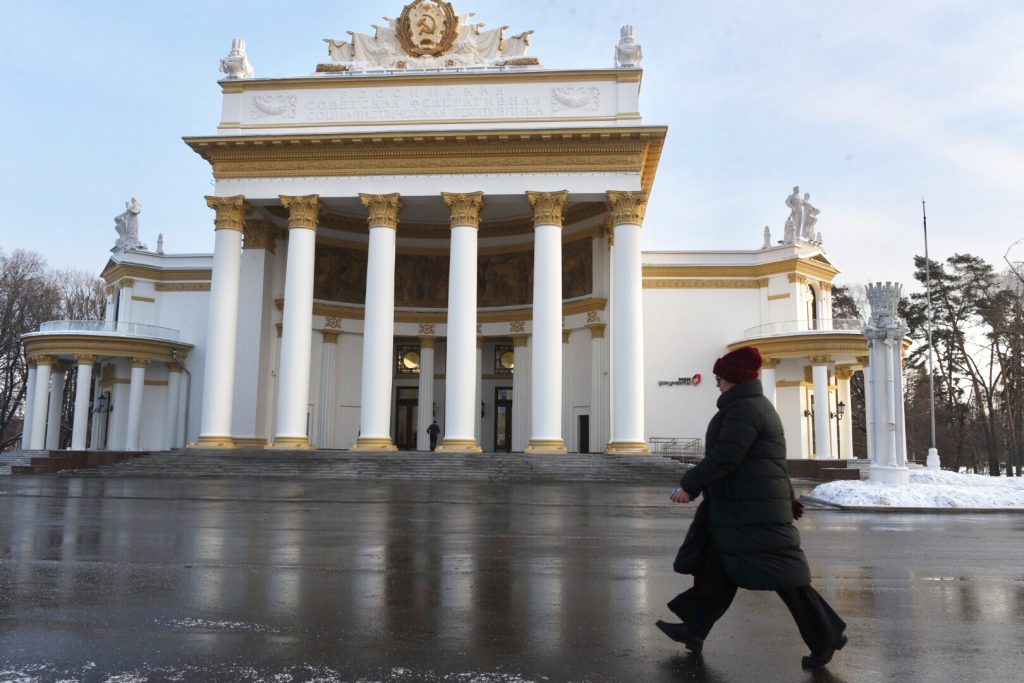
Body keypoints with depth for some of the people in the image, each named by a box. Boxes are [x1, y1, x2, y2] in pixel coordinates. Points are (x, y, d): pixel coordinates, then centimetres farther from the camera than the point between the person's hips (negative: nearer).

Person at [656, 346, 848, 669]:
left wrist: (689, 486, -16)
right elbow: (775, 462, 23)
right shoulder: (757, 406, 18)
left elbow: (723, 458, -23)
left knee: (781, 574, -5)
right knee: (716, 568, 13)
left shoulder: (744, 409, -16)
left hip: (753, 512, -11)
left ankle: (825, 638, 5)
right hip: (741, 510, 11)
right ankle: (694, 630, 20)